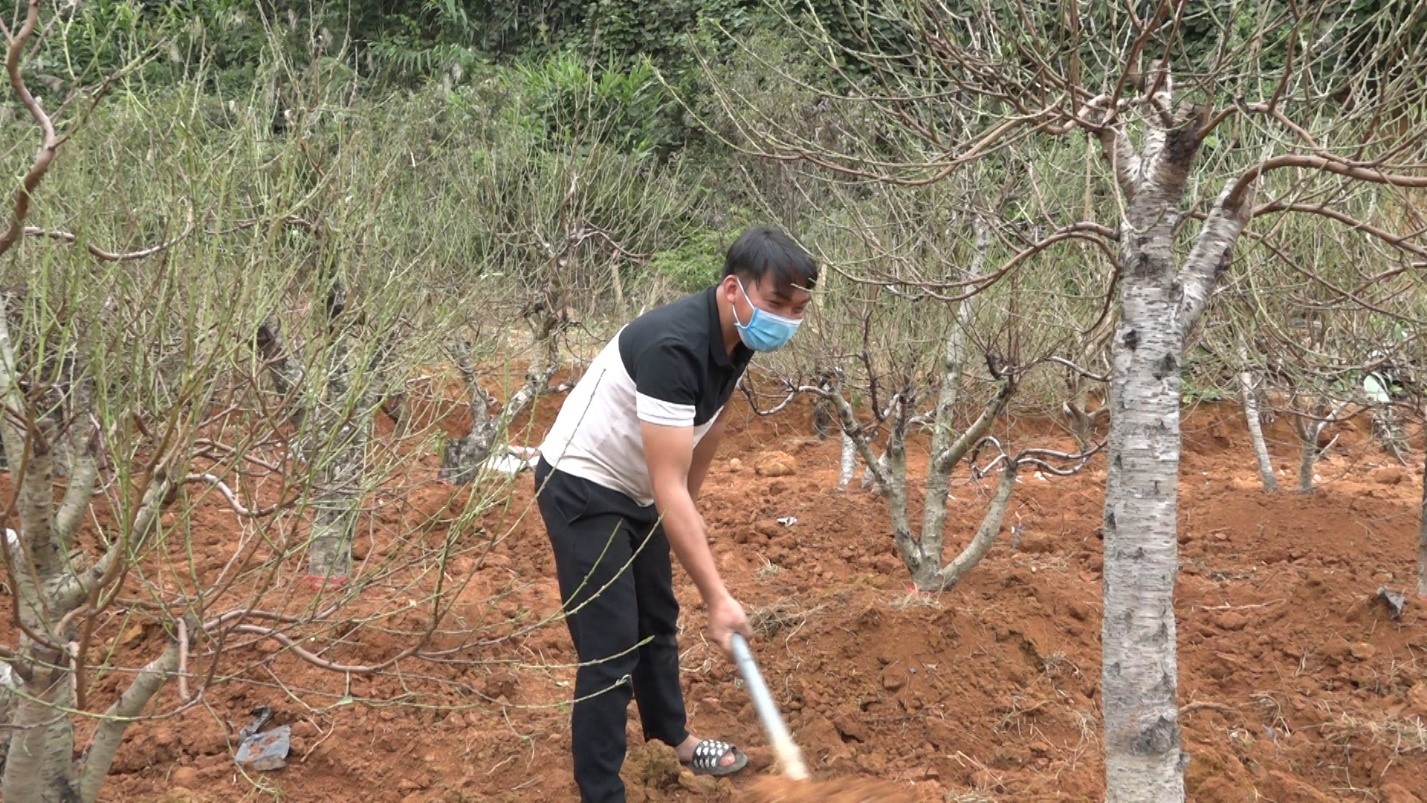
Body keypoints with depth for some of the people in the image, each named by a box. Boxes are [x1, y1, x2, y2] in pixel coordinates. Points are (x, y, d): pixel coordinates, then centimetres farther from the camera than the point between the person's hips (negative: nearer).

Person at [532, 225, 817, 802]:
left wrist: (691, 508, 25)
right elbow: (669, 488, -36)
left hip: (635, 488, 9)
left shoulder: (737, 339, -7)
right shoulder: (675, 346, -35)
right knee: (610, 649, -10)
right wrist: (718, 598, -35)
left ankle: (673, 737, 46)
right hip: (582, 490, -9)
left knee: (657, 621, 25)